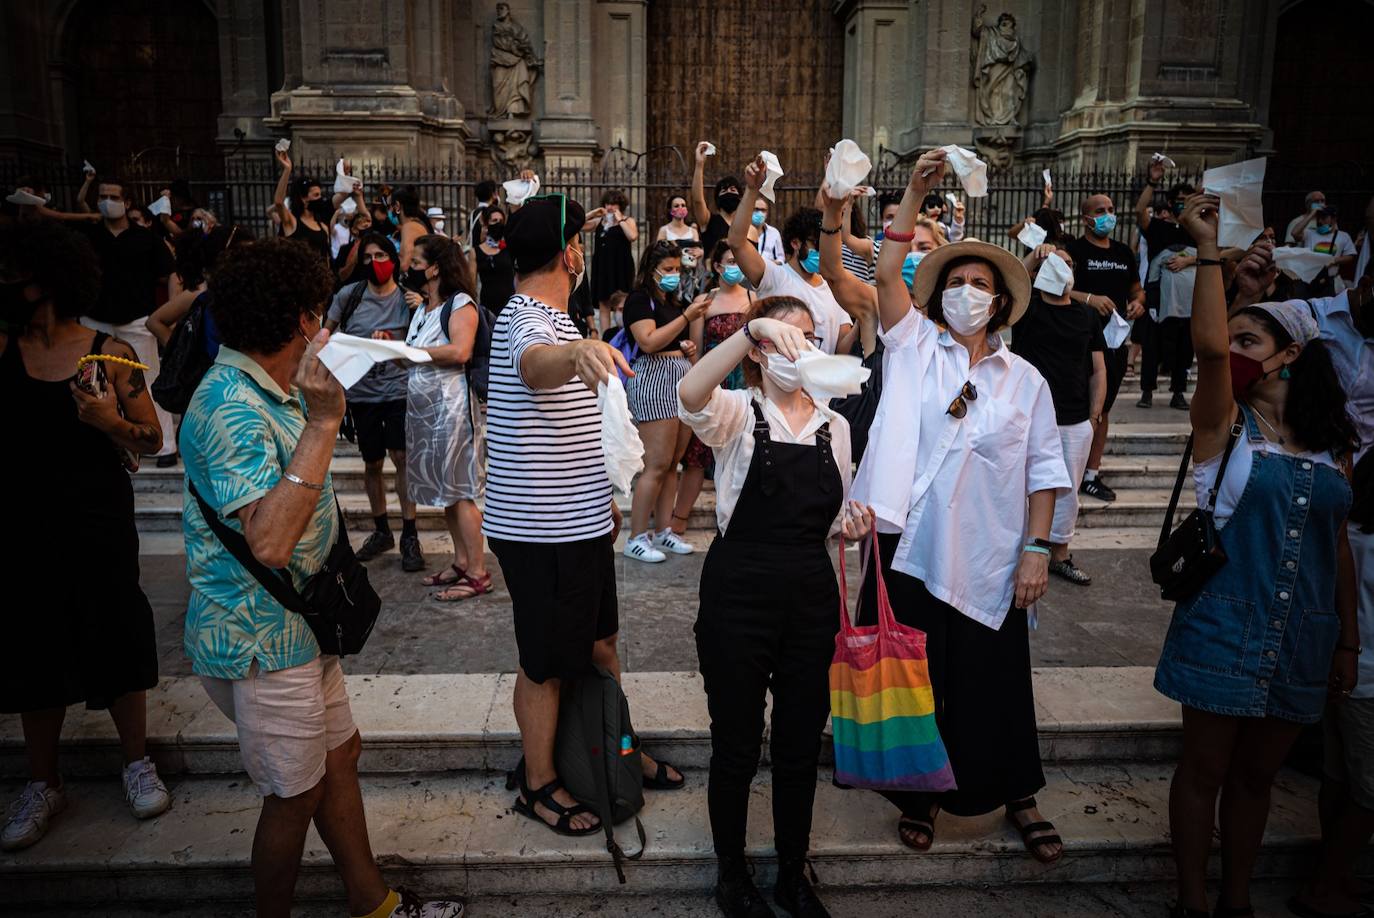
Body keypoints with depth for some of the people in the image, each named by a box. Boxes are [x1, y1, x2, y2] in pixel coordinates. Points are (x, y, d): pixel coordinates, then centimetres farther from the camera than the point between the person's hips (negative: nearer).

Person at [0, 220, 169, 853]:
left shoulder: (108, 353, -5)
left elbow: (153, 439, -3)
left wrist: (110, 422, -20)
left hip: (99, 521, -2)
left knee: (116, 636, 8)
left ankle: (136, 762, 27)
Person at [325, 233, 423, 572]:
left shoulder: (406, 298, -3)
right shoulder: (349, 295, -1)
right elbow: (326, 332, 12)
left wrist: (390, 341, -17)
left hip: (396, 388, -2)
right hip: (360, 391, 2)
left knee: (402, 457, -11)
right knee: (372, 463, 12)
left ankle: (409, 535, -2)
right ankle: (381, 531, 27)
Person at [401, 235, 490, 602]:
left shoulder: (460, 303, -8)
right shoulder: (422, 308, 18)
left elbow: (460, 351, -23)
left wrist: (408, 350, -16)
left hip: (451, 404, -9)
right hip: (423, 406, 9)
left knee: (459, 492, -6)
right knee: (444, 490, 12)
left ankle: (478, 573, 0)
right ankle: (461, 561, 22)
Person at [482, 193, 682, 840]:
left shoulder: (543, 317, 14)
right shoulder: (527, 324, -20)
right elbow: (532, 363, -48)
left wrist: (599, 496, 25)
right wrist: (575, 350, -71)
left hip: (578, 520, 10)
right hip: (540, 531, -10)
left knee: (599, 642, 21)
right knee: (546, 663, 6)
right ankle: (538, 785, 25)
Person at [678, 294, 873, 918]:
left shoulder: (833, 426, 10)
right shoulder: (737, 414, -6)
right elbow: (690, 395, -31)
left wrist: (853, 524, -4)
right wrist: (752, 329, -42)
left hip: (811, 597, 5)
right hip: (738, 592, -4)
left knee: (802, 743, 14)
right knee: (737, 744, 9)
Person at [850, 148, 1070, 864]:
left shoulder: (1024, 380, 7)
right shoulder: (915, 347, 4)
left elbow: (1044, 470, 5)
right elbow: (887, 276, -10)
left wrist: (1037, 548, -3)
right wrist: (914, 196, -15)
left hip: (988, 561, 1)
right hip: (910, 549, -1)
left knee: (995, 684, 12)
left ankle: (1017, 798, 35)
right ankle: (920, 794, 32)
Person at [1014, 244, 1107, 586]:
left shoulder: (1087, 315, 9)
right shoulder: (1027, 306, 0)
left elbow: (1098, 370, 9)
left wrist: (1094, 416, 4)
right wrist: (1033, 257, -37)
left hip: (1076, 423, 4)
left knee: (1067, 493, 14)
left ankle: (1059, 554, 29)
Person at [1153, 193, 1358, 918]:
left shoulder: (1333, 443, 6)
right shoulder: (1225, 424, -4)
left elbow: (1339, 543, 11)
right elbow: (1208, 347, -24)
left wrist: (1348, 641, 10)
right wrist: (1207, 245, -22)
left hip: (1305, 639, 4)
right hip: (1225, 630, -3)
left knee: (1256, 774, 17)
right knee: (1205, 770, 7)